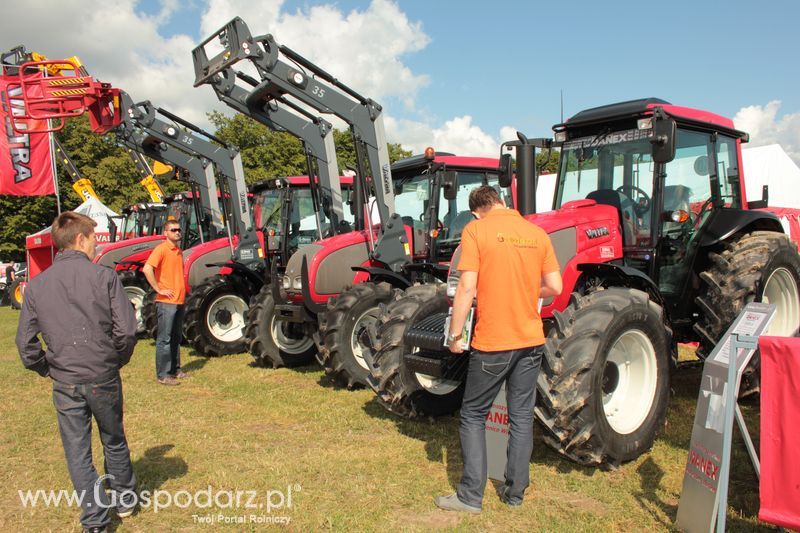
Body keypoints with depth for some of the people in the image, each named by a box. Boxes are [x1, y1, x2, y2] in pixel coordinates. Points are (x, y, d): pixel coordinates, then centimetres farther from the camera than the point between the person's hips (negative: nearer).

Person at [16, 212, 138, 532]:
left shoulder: (36, 285, -1)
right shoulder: (104, 276, -11)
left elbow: (25, 342, 0)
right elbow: (127, 329, -15)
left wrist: (47, 369, 14)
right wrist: (118, 360, 3)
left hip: (65, 385, 1)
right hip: (104, 379, -1)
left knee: (78, 454, 12)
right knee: (114, 442, 20)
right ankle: (125, 499, 37)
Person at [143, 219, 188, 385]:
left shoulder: (179, 251, 15)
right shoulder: (161, 249, -10)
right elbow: (147, 269, -23)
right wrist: (159, 289, -19)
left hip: (179, 301, 8)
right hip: (166, 302, -8)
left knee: (176, 338, 15)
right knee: (165, 339, -4)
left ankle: (175, 370, 25)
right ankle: (163, 375, 2)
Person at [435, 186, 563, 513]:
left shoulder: (475, 230, -8)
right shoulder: (537, 232, 5)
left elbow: (467, 288, -15)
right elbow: (554, 287, 5)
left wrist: (455, 334, -6)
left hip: (493, 342, -4)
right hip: (531, 340, 5)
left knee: (473, 416, 9)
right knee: (522, 416, 15)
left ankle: (471, 496, 13)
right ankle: (515, 492, 25)